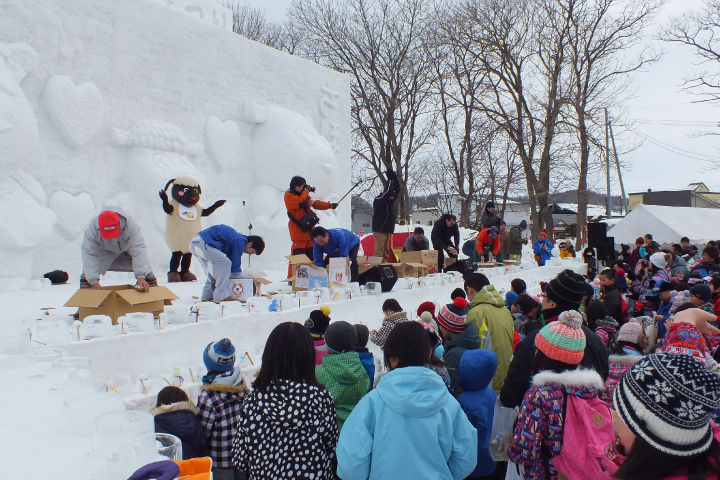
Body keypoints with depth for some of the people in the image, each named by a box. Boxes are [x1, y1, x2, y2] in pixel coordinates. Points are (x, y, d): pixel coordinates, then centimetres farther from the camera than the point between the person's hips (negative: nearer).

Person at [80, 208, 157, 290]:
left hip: (128, 246, 0)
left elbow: (139, 251, -44)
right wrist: (94, 282, -41)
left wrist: (140, 276, -53)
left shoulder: (131, 225, -41)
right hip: (104, 250, 1)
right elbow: (88, 254, -34)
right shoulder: (92, 229, -36)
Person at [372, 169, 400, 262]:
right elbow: (387, 192, -24)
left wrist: (395, 178, 0)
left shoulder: (390, 201, 13)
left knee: (385, 251, 12)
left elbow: (397, 191, 11)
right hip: (380, 230, -9)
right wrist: (390, 179, -16)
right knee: (379, 251, -12)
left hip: (387, 230, 9)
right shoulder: (379, 200, -12)